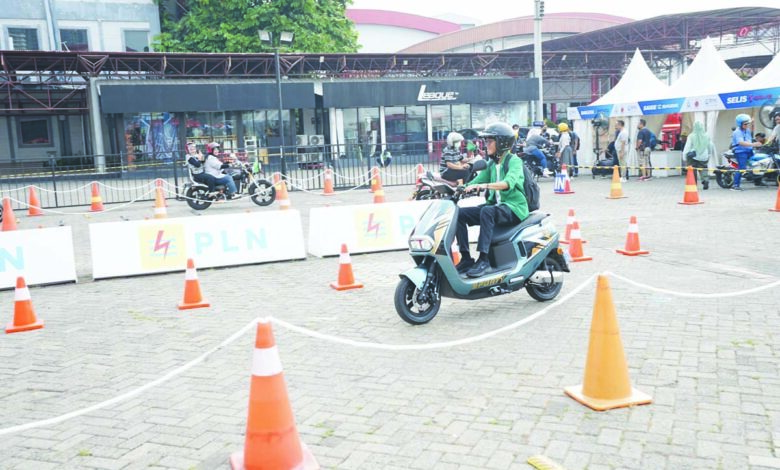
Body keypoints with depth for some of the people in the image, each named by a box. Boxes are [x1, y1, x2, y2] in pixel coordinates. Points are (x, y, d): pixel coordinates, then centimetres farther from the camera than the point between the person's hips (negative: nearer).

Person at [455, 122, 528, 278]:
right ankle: (466, 258, -11)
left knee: (487, 211, -37)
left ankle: (483, 259, -35)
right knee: (460, 213, -11)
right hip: (495, 205, 8)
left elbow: (508, 182, -26)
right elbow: (476, 181, 11)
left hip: (514, 207, -7)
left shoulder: (514, 161, -7)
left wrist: (485, 185, -41)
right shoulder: (491, 163, 16)